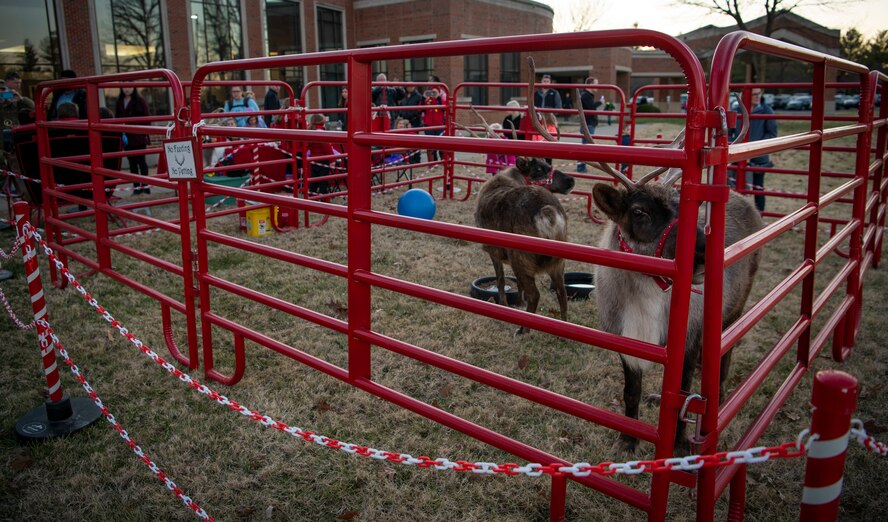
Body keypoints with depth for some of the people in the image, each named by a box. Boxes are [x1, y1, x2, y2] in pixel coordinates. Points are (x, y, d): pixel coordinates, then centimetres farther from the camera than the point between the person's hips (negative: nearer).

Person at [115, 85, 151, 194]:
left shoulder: (140, 101, -2)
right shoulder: (119, 102, 10)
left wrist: (145, 135, -10)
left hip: (139, 137, -4)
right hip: (125, 137, 4)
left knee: (141, 161, 0)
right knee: (132, 162, 7)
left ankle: (145, 185, 7)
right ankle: (136, 186, 12)